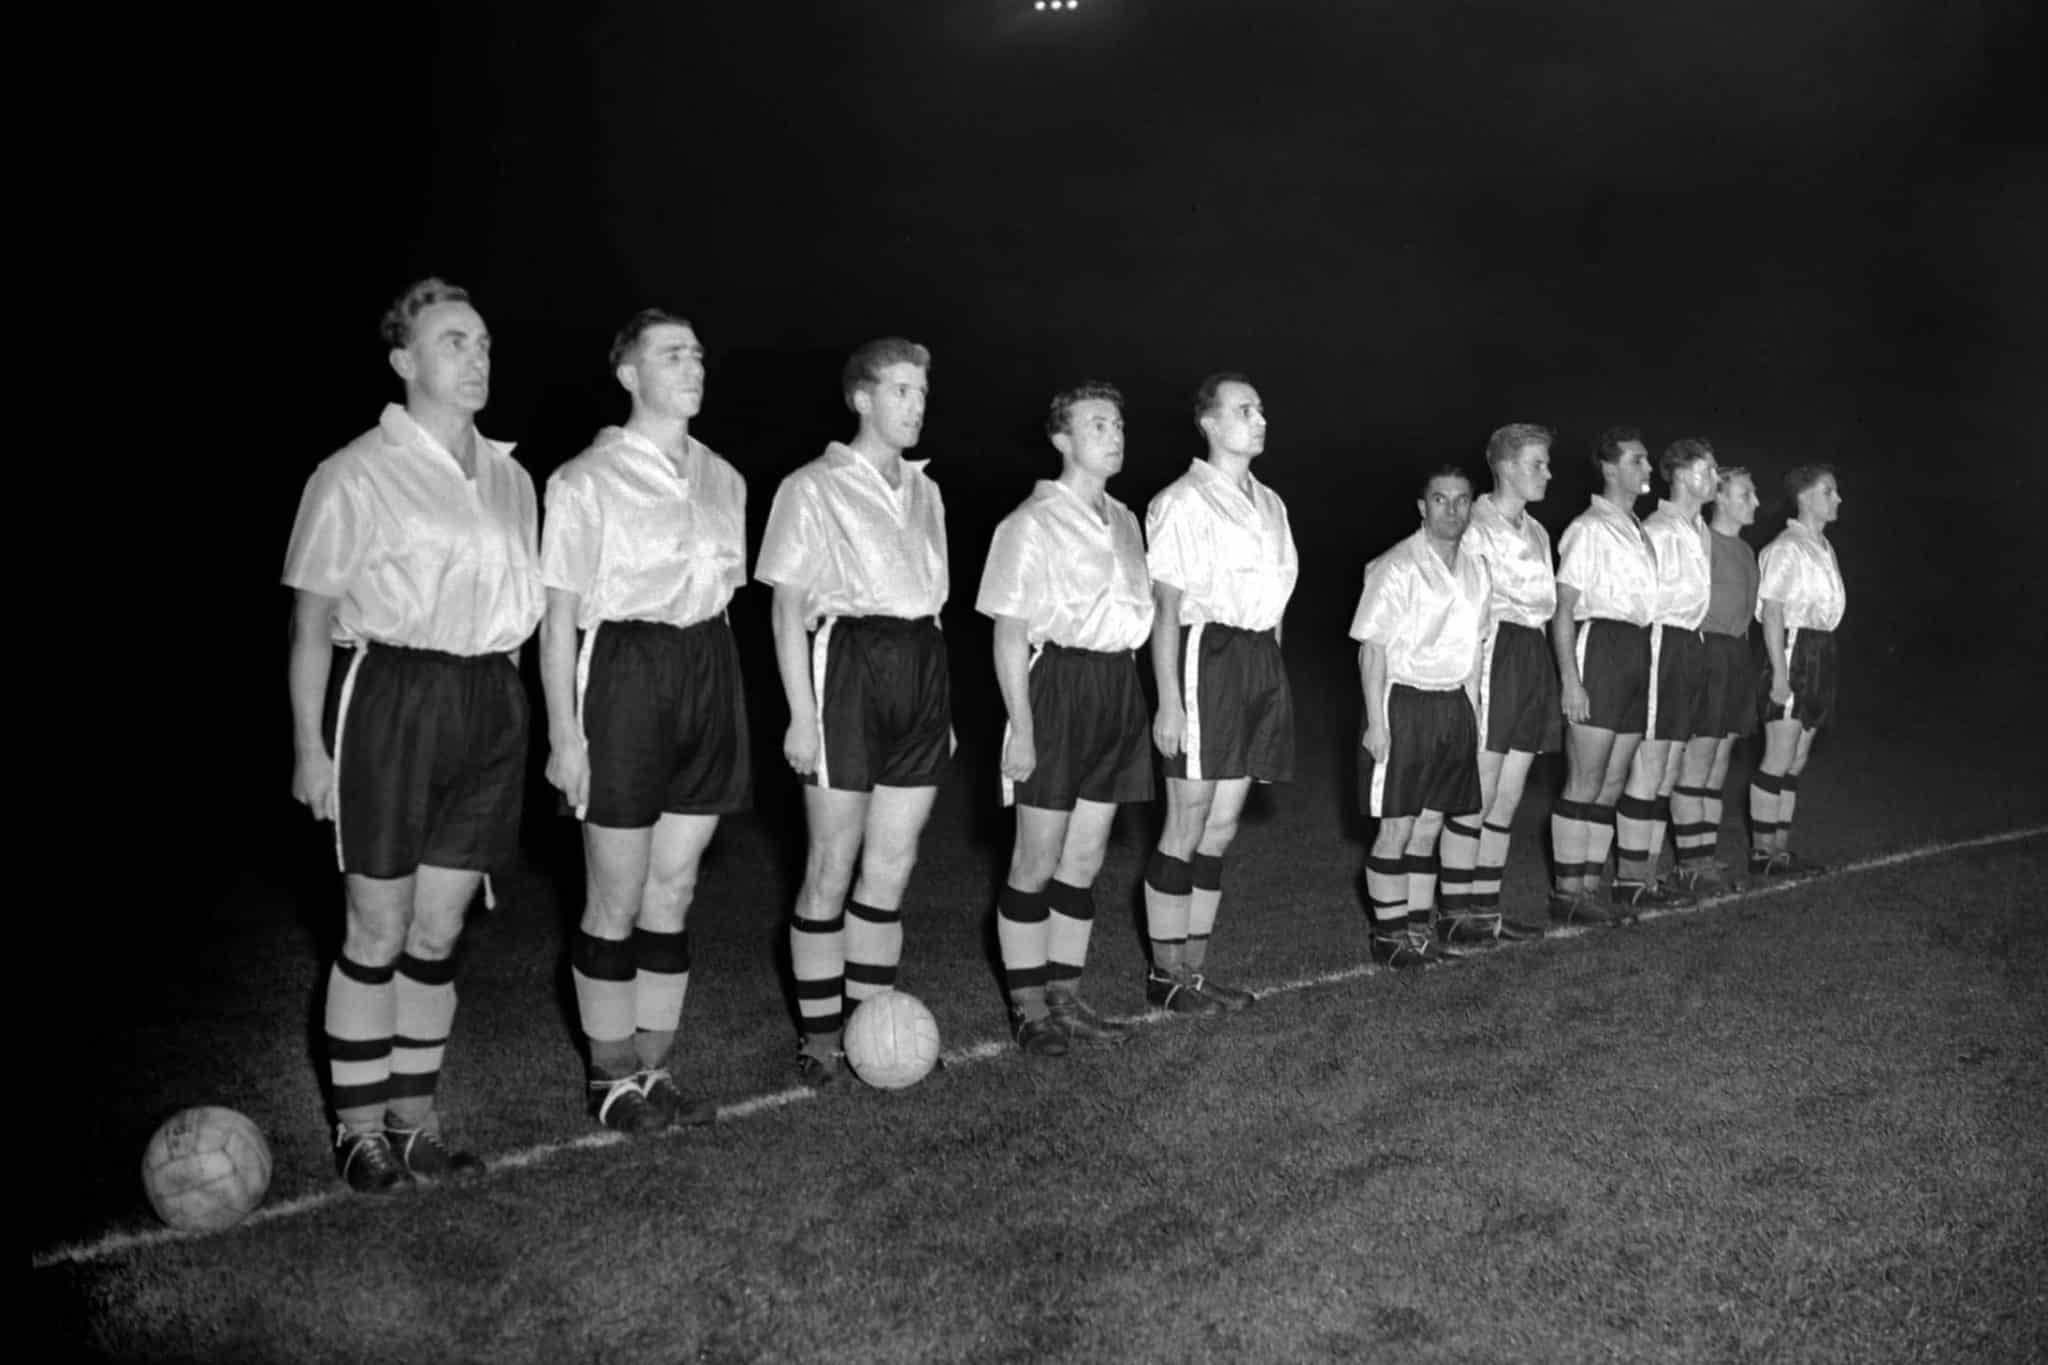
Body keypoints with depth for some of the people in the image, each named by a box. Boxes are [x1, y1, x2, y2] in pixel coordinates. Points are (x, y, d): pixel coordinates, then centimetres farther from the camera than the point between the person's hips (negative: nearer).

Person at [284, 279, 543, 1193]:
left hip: (491, 703, 5)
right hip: (390, 699, -5)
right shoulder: (357, 474, -4)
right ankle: (359, 1127, 17)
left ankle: (414, 1117, 22)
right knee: (378, 931, 2)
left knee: (439, 930, 10)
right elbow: (312, 617, -5)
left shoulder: (508, 476, 13)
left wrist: (506, 696, 12)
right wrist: (309, 743, -10)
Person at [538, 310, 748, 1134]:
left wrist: (724, 695, 10)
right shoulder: (586, 480, -6)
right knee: (617, 901, 3)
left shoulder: (722, 478, 11)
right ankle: (611, 1077, 18)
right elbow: (559, 613, -8)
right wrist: (564, 733, -12)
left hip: (711, 672, 5)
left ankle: (652, 1067, 22)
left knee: (674, 893, 10)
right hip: (625, 675, -5)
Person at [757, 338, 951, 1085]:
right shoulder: (813, 487, -1)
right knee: (832, 870, 0)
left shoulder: (923, 490, 16)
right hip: (849, 664, -5)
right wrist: (801, 714, -12)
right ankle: (819, 1033, 12)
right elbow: (787, 607, -5)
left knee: (892, 868, 9)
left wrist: (942, 704, 15)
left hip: (923, 665, 6)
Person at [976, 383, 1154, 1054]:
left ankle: (1065, 999, 21)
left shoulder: (1123, 521, 14)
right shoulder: (1033, 522, -8)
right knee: (1038, 861, 1)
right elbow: (1009, 634, -11)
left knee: (1085, 859, 11)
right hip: (1058, 687, -7)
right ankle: (1027, 1008, 13)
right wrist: (1020, 728, -15)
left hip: (1119, 687, 7)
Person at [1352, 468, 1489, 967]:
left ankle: (1418, 929, 20)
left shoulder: (1475, 570, 11)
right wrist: (1377, 722, -16)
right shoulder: (1396, 568, -12)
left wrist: (1472, 711, 13)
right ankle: (1389, 935, 8)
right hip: (1404, 703, -6)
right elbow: (1372, 649, -13)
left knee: (1429, 825, 11)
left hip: (1455, 705, 7)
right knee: (1396, 827, -2)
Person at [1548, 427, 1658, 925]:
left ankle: (1589, 888, 15)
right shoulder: (1589, 527, -7)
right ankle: (1566, 893, 1)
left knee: (1611, 785, 9)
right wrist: (1569, 678, -19)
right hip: (1600, 648, -8)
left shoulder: (1637, 530, 17)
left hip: (1638, 651, 8)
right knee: (1585, 783, -5)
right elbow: (1563, 609, -12)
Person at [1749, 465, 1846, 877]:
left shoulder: (1824, 547, 15)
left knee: (1797, 762, 10)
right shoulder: (1787, 547, -10)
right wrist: (1779, 673, -19)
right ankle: (1762, 854, -1)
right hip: (1794, 651, -9)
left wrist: (1825, 663, 9)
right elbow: (1772, 612, -15)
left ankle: (1781, 848, 15)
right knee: (1779, 760, -6)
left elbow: (1822, 608, 15)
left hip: (1822, 652, 9)